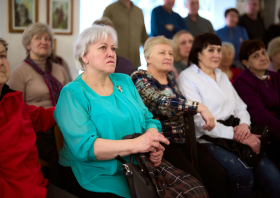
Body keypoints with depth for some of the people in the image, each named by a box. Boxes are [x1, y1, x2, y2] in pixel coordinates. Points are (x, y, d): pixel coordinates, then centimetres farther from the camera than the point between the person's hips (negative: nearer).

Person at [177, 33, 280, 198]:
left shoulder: (223, 76, 24)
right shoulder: (187, 77, 0)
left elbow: (240, 107, 20)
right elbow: (200, 120, -11)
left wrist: (244, 124, -5)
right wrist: (235, 135, -17)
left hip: (236, 136, 6)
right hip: (208, 140, -6)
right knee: (243, 173, -31)